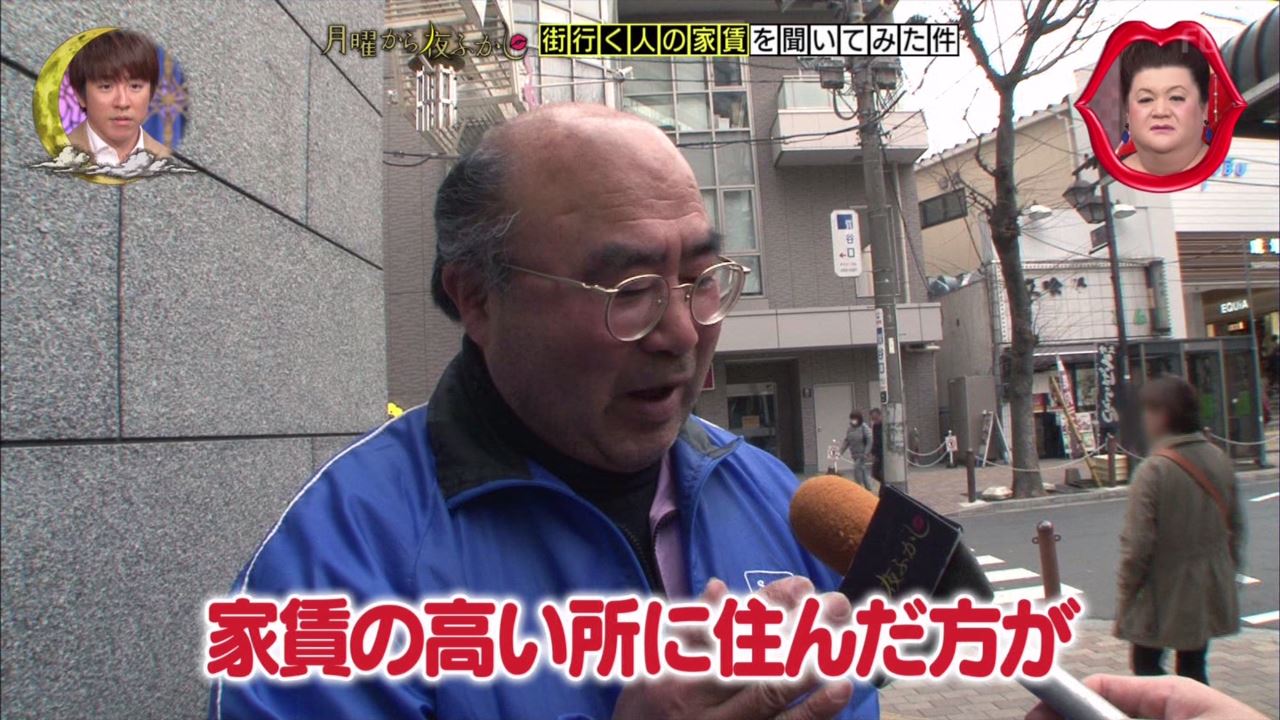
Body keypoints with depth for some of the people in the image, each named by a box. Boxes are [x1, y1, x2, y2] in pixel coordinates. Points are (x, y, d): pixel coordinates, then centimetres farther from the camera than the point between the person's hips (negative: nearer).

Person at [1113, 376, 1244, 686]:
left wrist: (1123, 602, -8)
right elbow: (1236, 527, 8)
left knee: (1147, 666, 12)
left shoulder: (1152, 470, -21)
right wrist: (1227, 574, 21)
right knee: (1194, 667, 19)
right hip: (1209, 593, 6)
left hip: (1163, 594, -6)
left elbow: (1137, 546, -19)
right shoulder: (1219, 460, -2)